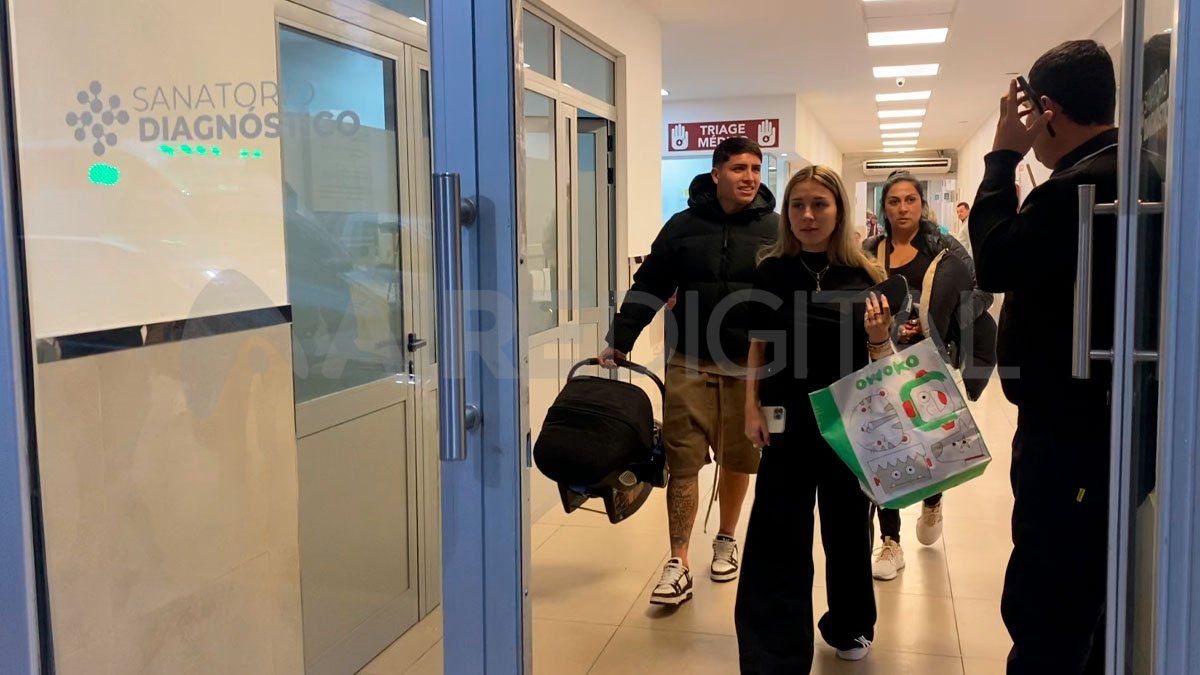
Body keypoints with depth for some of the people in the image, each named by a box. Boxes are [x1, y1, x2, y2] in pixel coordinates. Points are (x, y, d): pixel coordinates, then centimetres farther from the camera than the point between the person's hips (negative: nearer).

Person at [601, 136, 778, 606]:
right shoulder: (684, 226, 3)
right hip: (690, 364, 0)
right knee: (682, 461, -2)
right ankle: (678, 565, 4)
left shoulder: (774, 229, 3)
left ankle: (726, 541, 34)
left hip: (749, 367, 0)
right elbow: (649, 286, 5)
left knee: (737, 459, 11)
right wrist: (620, 341, -1)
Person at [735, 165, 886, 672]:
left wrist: (881, 332, -17)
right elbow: (758, 348, 3)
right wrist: (752, 410, -4)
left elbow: (881, 358, 3)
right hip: (787, 421, -1)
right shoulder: (771, 272, -2)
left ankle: (850, 627, 39)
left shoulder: (864, 276, -3)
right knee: (778, 537, -2)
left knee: (848, 527, 16)